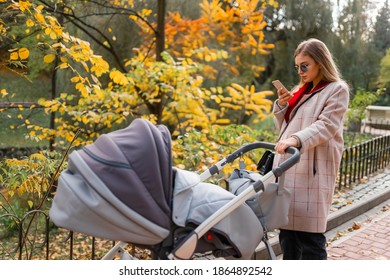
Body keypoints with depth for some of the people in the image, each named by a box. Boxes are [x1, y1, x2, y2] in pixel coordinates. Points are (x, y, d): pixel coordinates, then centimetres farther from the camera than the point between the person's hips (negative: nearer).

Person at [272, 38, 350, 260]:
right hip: (288, 168, 7)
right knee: (287, 226, 10)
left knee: (309, 232, -6)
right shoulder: (300, 91, 19)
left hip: (313, 170, -7)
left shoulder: (337, 90, 0)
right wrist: (282, 105, 4)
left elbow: (326, 127, -14)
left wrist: (296, 139, -30)